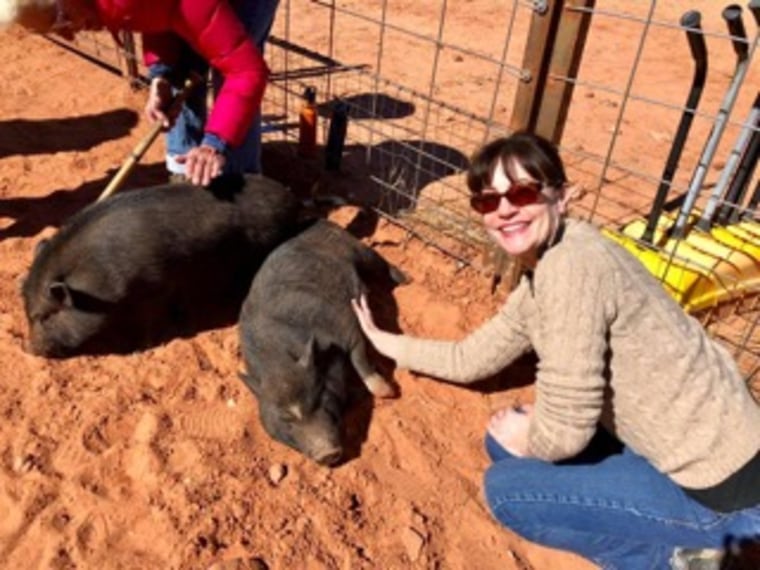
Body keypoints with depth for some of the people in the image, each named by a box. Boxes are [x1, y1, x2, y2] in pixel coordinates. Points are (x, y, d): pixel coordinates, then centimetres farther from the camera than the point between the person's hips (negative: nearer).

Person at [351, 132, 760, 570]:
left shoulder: (570, 268, -27)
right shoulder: (541, 273, 3)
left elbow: (564, 431, -27)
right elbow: (471, 358, 15)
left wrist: (527, 439, -4)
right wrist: (386, 342, 20)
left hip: (719, 490, -9)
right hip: (684, 449, 9)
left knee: (506, 488, -6)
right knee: (508, 442, 13)